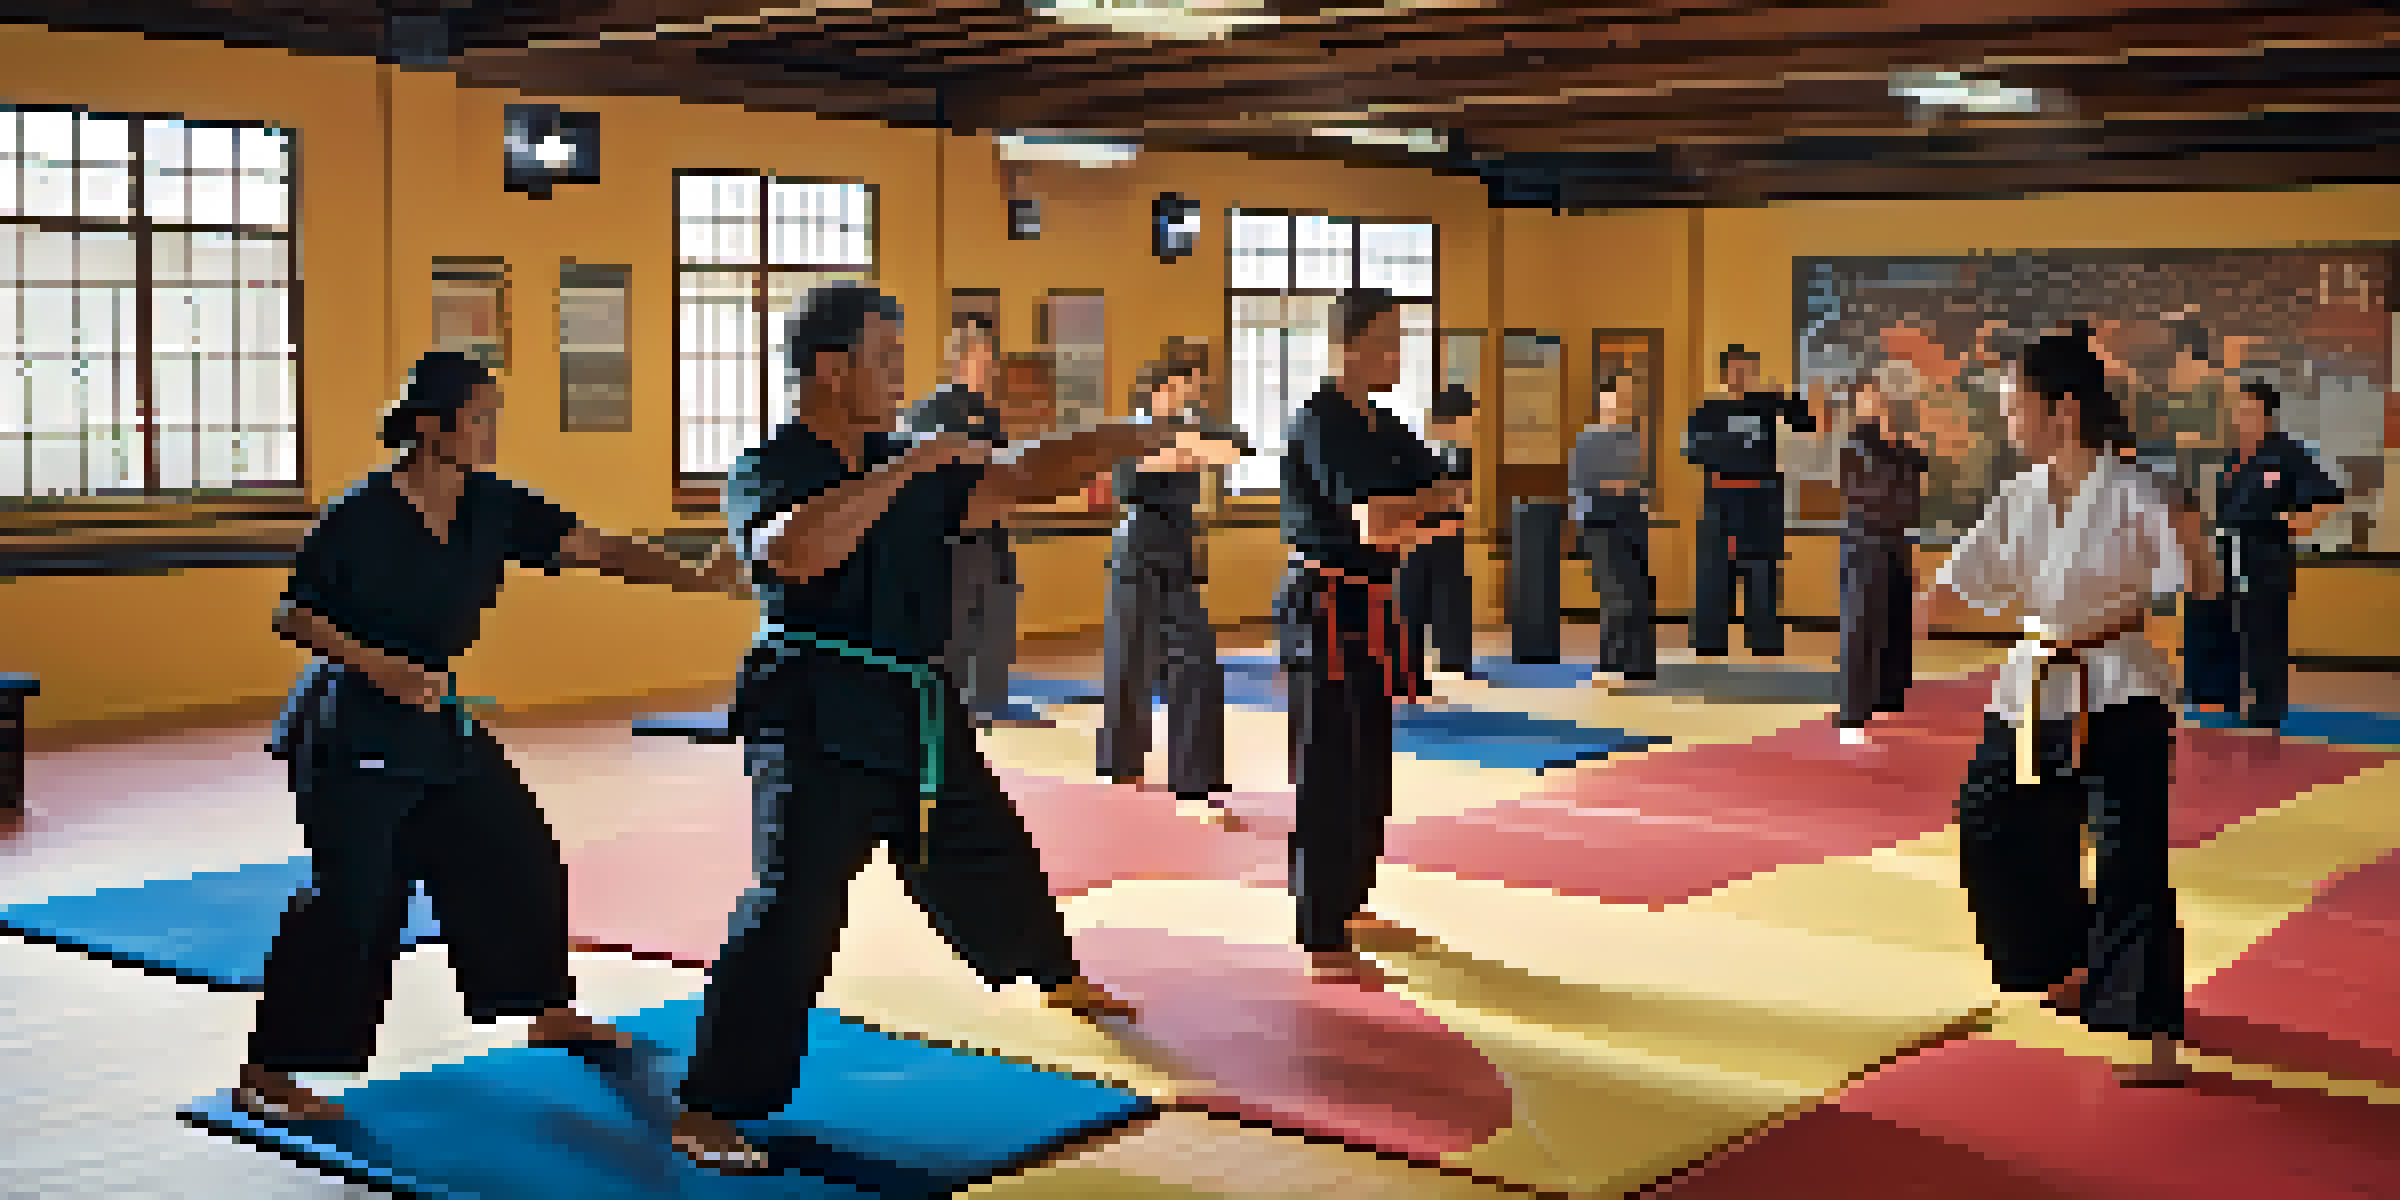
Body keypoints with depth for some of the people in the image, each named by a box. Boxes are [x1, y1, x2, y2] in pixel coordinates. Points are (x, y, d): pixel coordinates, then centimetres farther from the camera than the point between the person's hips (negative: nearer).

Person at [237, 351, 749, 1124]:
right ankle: (267, 1075, -2)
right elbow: (293, 615, -12)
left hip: (435, 719, 8)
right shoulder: (361, 519, -19)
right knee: (351, 898, -12)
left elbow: (596, 549, -7)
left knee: (517, 855, 16)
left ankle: (546, 1013, 37)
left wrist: (693, 578, -20)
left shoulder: (491, 507, -1)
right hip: (354, 732, -8)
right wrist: (380, 668, -25)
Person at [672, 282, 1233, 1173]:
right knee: (793, 906, -15)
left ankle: (1057, 978, 53)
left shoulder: (910, 466, 9)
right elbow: (798, 551, -33)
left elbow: (1020, 477, 10)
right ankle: (709, 1111, -8)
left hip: (915, 712, 8)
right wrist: (908, 468, -29)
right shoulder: (766, 472, -11)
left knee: (985, 851, 26)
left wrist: (1123, 440, -1)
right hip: (821, 719, -8)